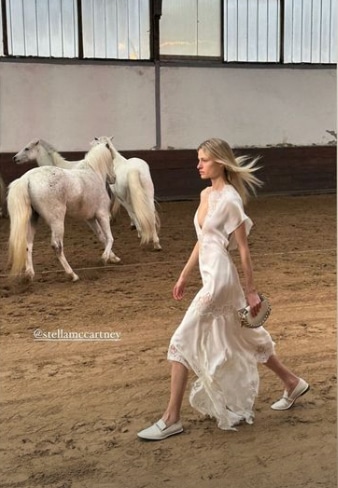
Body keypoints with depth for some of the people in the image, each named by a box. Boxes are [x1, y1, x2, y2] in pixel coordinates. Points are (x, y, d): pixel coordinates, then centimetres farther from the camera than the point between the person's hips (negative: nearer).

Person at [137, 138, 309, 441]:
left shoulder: (229, 200, -15)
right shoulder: (206, 194, 10)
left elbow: (244, 250, -13)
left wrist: (251, 291, -11)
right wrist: (184, 275, 19)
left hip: (220, 278, -10)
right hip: (211, 276, 10)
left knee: (183, 342, -6)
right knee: (245, 338, 21)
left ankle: (171, 419, 4)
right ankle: (293, 383, 39)